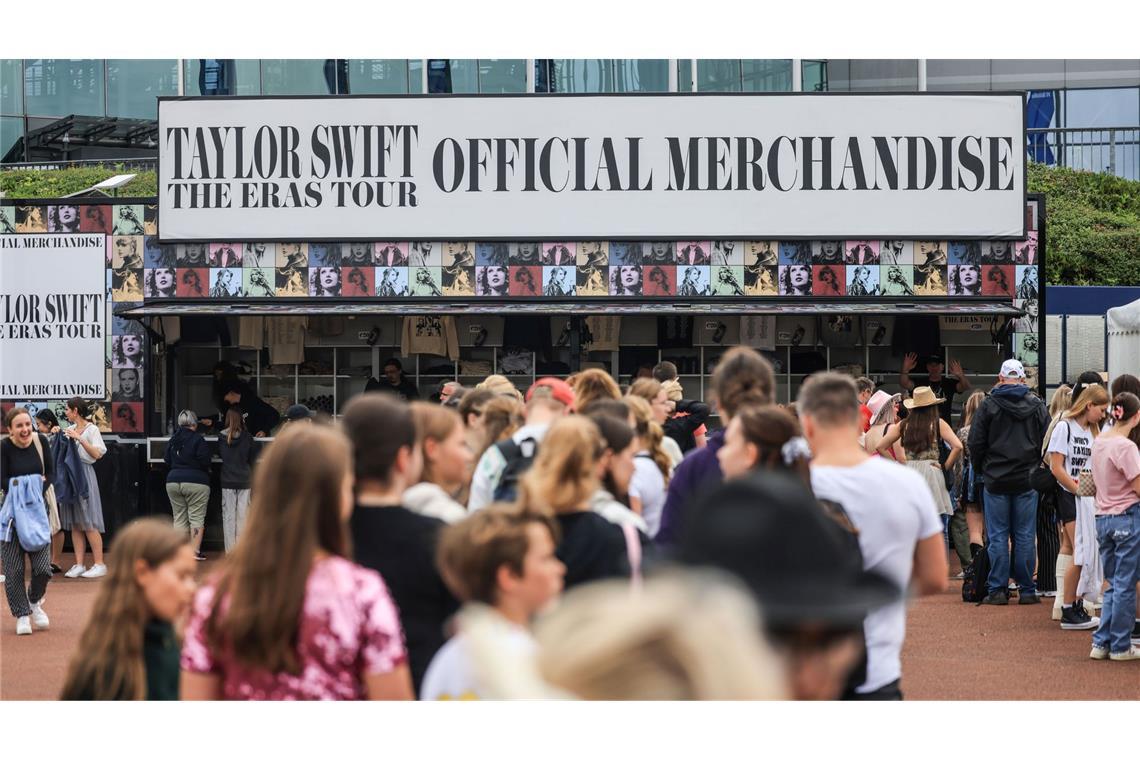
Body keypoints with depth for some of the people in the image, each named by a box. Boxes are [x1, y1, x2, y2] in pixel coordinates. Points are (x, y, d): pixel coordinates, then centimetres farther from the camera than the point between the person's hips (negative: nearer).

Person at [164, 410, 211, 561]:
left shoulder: (173, 440, 8)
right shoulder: (197, 439, -10)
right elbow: (205, 462, -13)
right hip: (196, 482, -5)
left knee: (179, 518, 9)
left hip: (173, 481, 5)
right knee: (196, 517, 0)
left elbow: (167, 460, 14)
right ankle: (195, 551, -5)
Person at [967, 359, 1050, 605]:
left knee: (997, 537, 2)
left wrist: (981, 469, 13)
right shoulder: (1037, 406, 2)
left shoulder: (989, 405, -3)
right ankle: (1027, 589, 6)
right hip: (1027, 482, 2)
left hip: (995, 481, -2)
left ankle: (997, 589, 1)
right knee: (1024, 536, 6)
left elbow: (975, 444, -2)